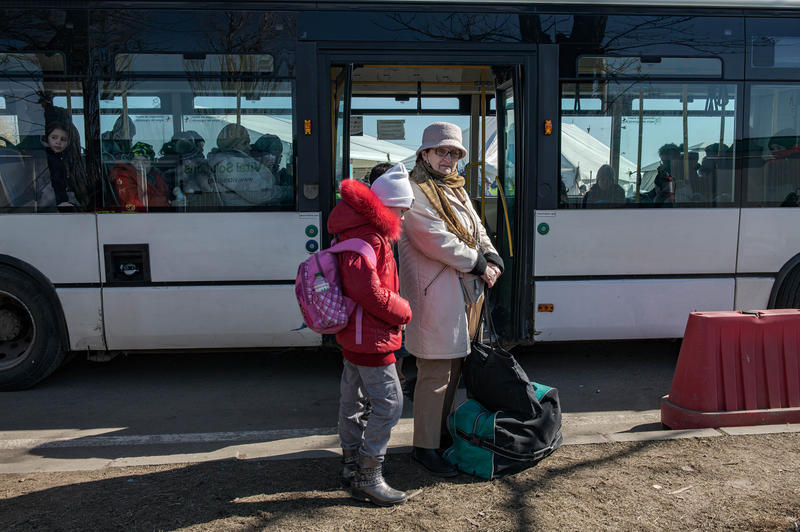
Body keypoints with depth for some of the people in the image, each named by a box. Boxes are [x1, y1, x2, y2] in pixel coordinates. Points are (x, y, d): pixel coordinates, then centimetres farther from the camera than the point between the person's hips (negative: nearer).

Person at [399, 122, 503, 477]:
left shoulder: (457, 190, 19)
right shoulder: (415, 192, -11)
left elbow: (477, 231, 16)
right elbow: (438, 241, -19)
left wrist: (492, 259, -4)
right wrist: (478, 264, -13)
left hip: (464, 292, 10)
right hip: (435, 296, -9)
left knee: (453, 368, 18)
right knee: (435, 373, -4)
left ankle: (443, 432, 32)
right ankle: (425, 447, 9)